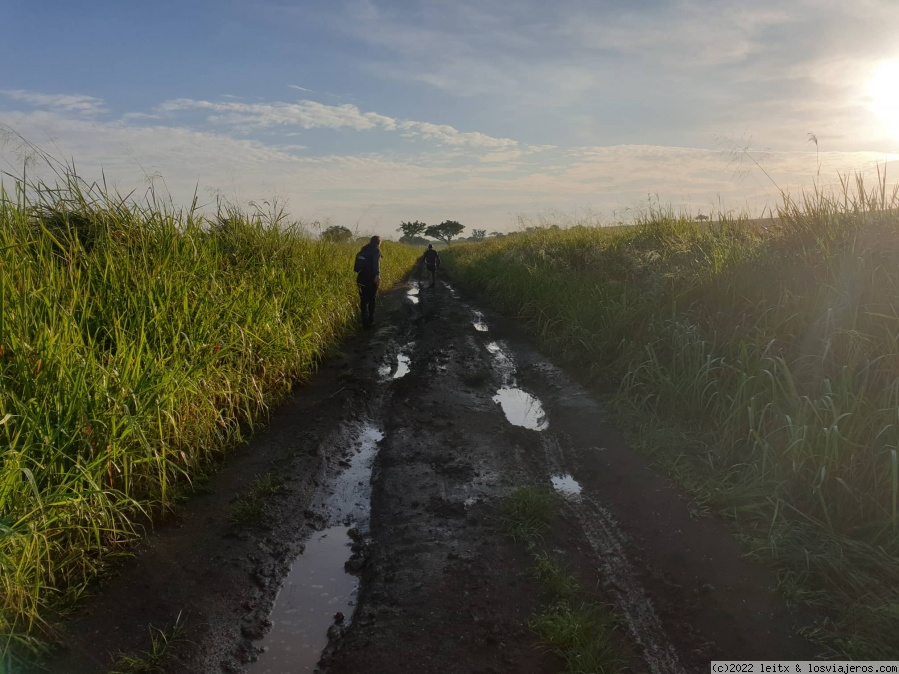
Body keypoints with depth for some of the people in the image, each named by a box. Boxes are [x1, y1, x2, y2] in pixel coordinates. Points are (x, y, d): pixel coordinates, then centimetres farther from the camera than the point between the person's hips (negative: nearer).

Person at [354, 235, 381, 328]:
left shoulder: (364, 249, 14)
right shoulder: (376, 250, -7)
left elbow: (357, 266, 17)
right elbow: (376, 262, -26)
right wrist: (377, 275, -37)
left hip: (361, 278, 5)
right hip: (371, 278, -5)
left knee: (363, 299, 6)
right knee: (372, 299, 13)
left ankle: (365, 321, -2)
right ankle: (371, 319, 25)